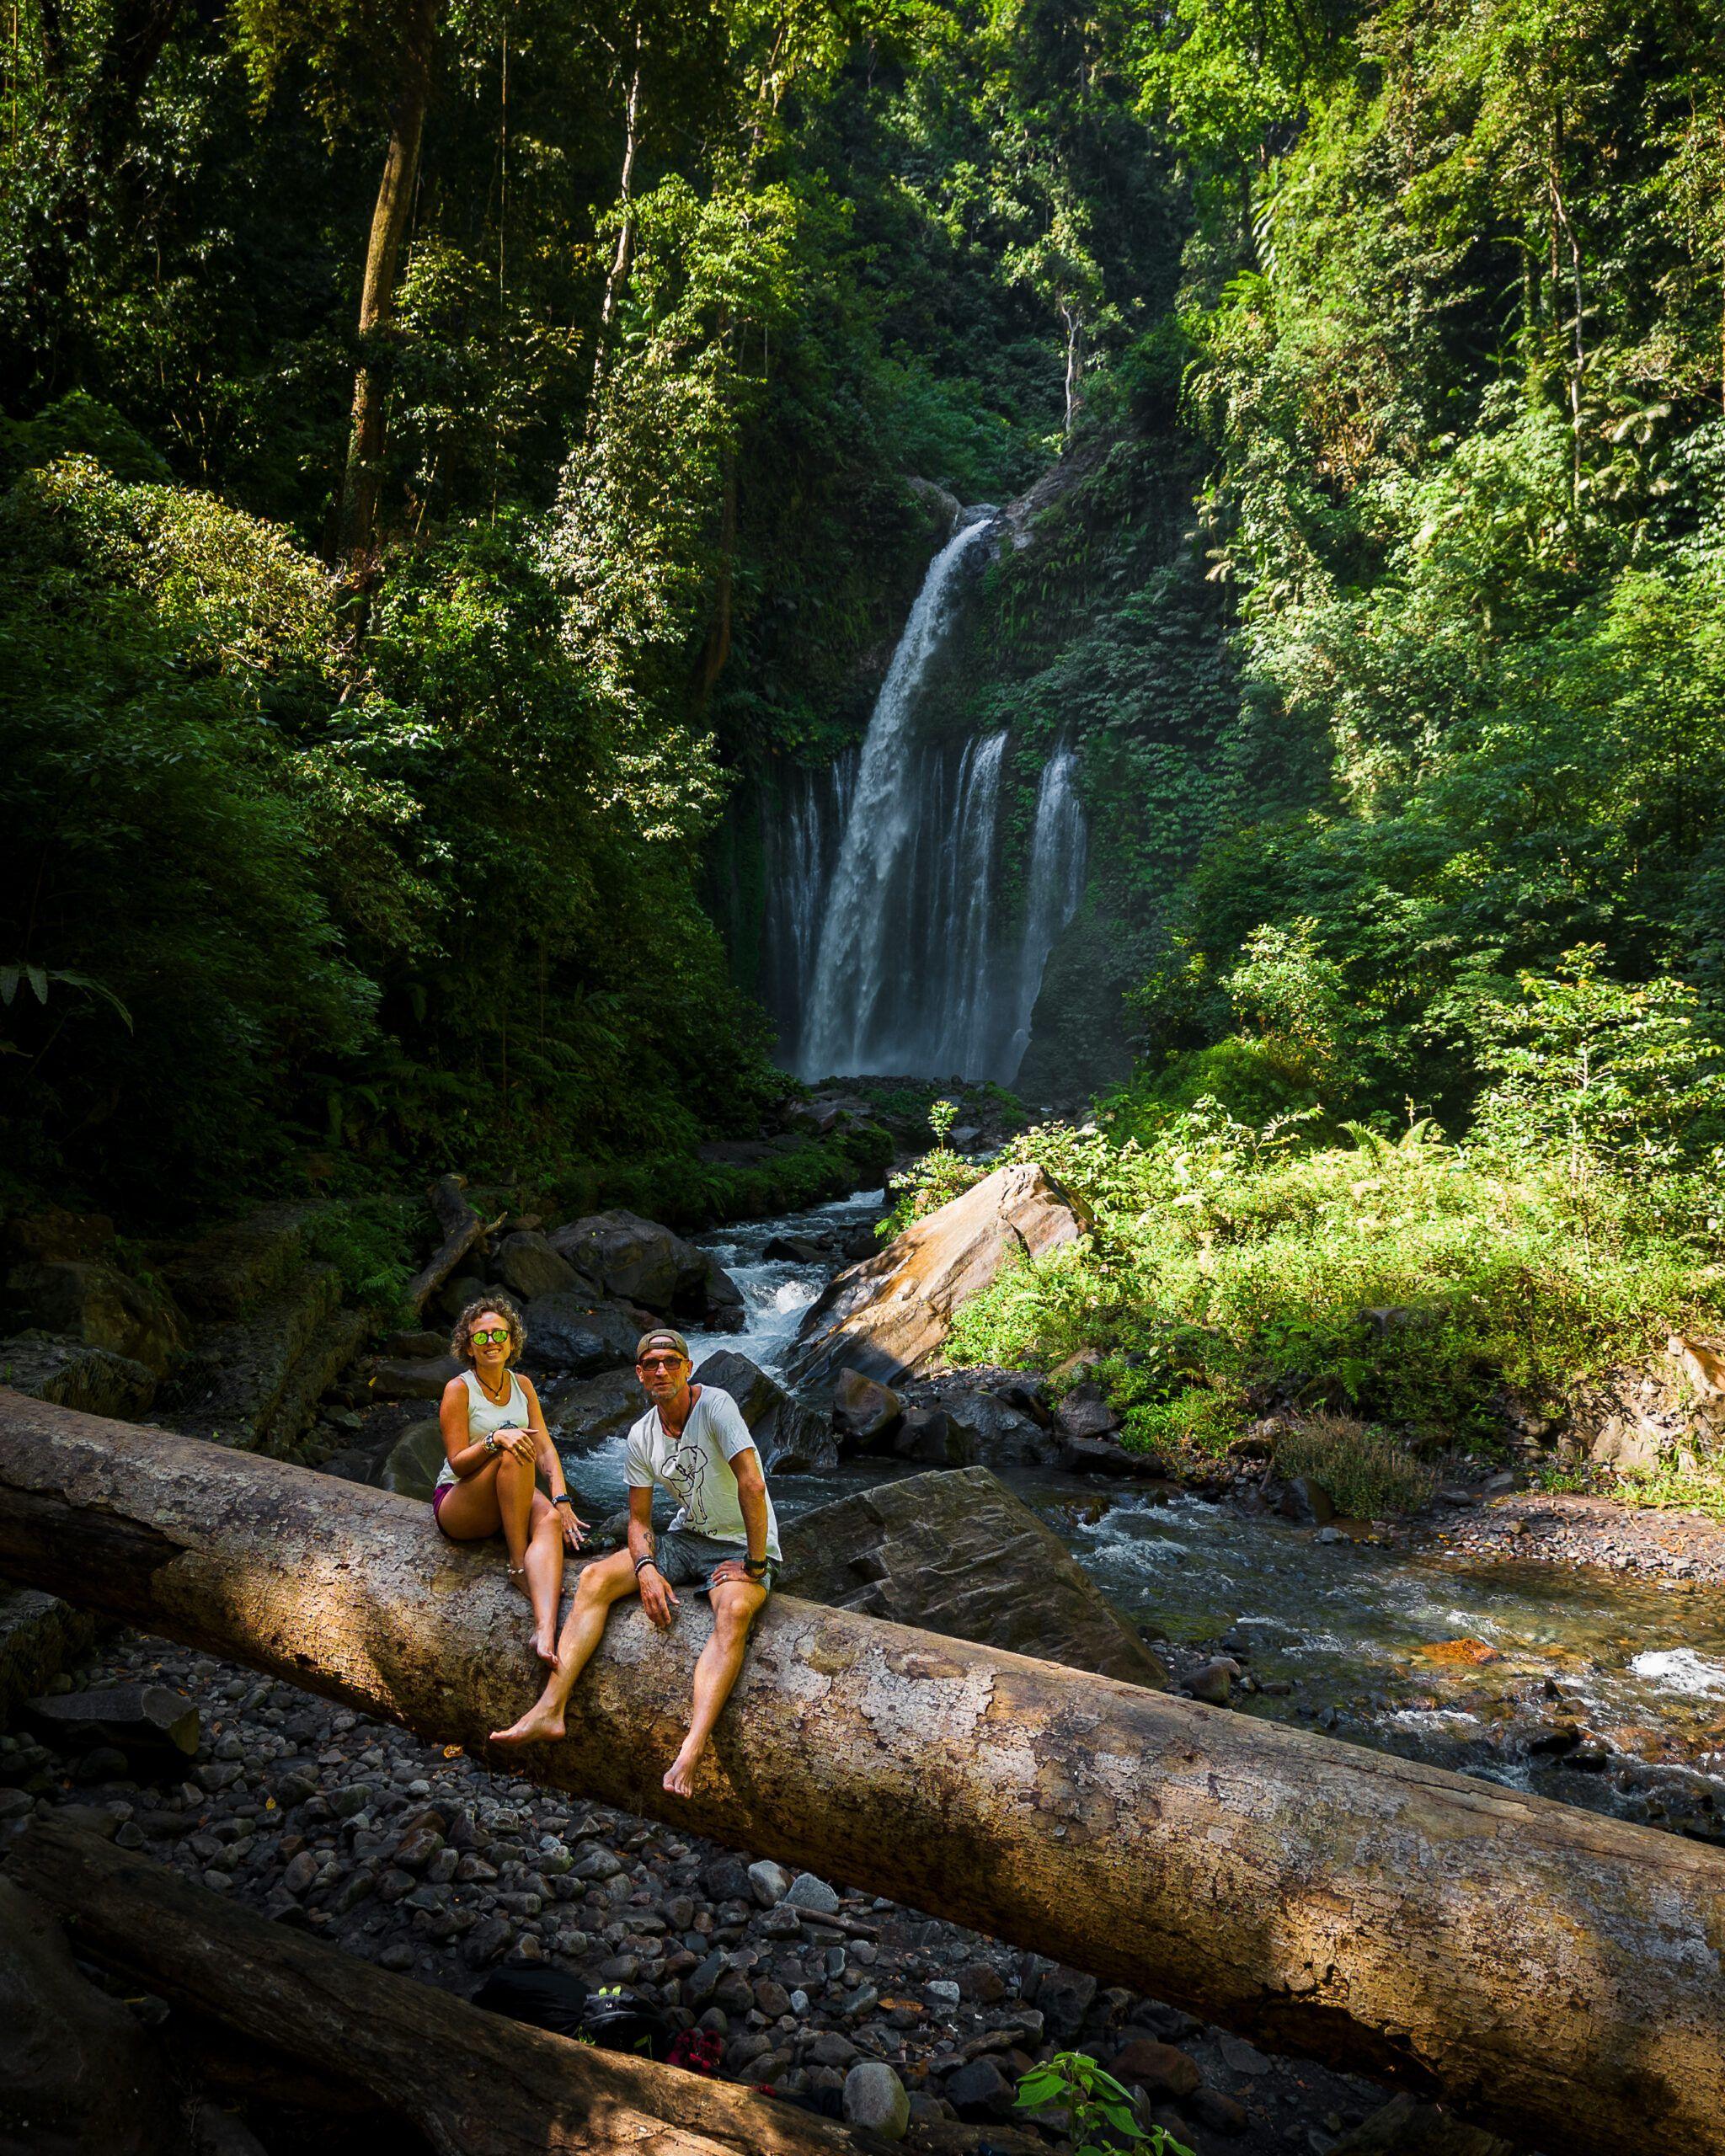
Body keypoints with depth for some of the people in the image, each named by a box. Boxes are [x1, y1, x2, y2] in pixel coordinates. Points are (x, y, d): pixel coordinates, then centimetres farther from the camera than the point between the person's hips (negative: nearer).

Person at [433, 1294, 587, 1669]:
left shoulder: (522, 1385, 9)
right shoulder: (459, 1389, -7)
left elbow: (546, 1447, 1)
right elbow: (458, 1464, -12)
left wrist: (561, 1500, -14)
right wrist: (494, 1438, -31)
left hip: (509, 1503, 4)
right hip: (459, 1505, -4)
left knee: (550, 1518, -32)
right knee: (514, 1452, -33)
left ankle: (546, 1630, -53)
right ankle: (518, 1566, -27)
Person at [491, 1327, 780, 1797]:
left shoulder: (714, 1405, -20)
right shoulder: (642, 1437, 1)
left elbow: (752, 1484, -25)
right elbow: (639, 1520, 5)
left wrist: (756, 1566, -23)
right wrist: (646, 1568, -15)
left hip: (742, 1545, -6)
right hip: (686, 1537, 7)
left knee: (733, 1613, -37)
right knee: (594, 1579, -12)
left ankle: (691, 1751, -54)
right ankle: (550, 1709, -19)